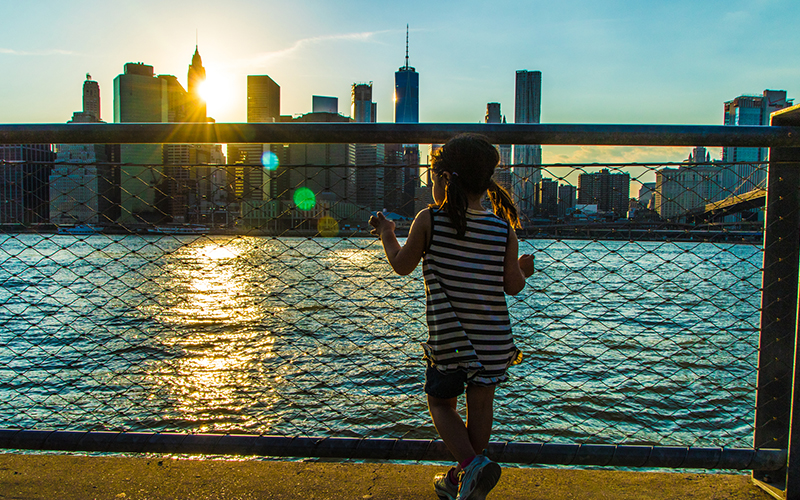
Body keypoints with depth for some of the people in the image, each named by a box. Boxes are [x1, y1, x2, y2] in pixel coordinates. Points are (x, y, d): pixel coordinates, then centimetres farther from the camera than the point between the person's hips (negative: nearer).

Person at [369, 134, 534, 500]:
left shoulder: (429, 220, -9)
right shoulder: (503, 229, -3)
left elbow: (402, 265, 3)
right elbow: (513, 287, 0)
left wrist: (386, 234, 21)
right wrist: (523, 270, 22)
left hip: (448, 338, -3)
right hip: (494, 339, 3)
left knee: (440, 403, 17)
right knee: (480, 407, 16)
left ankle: (471, 464, -4)